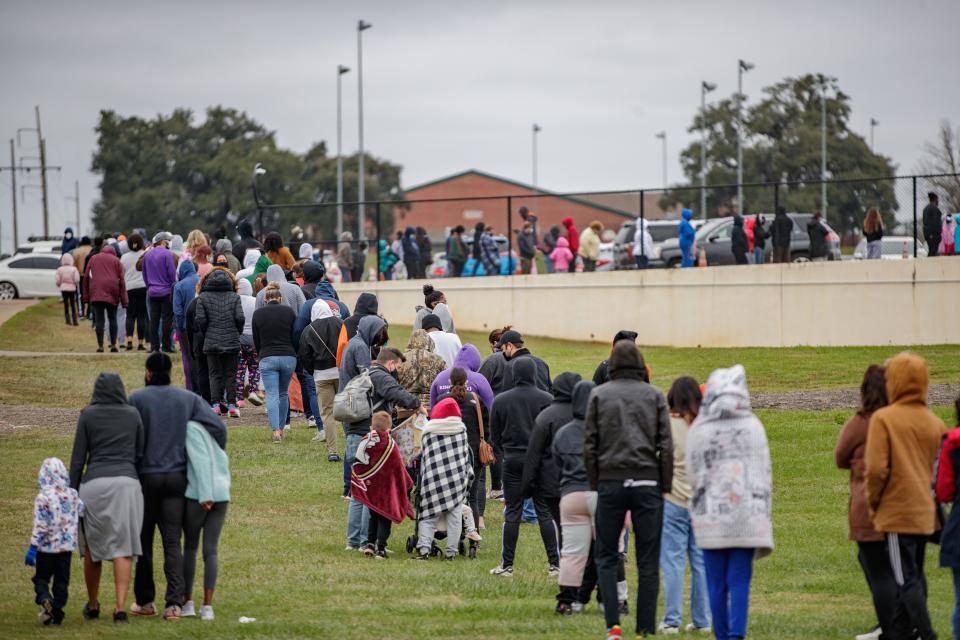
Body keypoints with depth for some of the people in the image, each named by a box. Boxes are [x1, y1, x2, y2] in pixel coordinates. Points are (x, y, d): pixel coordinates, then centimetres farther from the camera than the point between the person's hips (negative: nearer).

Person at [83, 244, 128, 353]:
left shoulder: (93, 259, 15)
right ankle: (113, 345, 6)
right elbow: (121, 281, 6)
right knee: (112, 319, 10)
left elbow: (86, 278, 10)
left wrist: (86, 295, 13)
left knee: (99, 319, -2)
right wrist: (124, 301, 6)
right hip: (112, 294, 0)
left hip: (96, 293, 0)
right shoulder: (116, 261, 12)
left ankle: (100, 346, -7)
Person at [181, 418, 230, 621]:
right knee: (210, 551, 4)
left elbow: (202, 460, -15)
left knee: (190, 547, 10)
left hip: (198, 495, -6)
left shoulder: (191, 429, -5)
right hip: (222, 495, 6)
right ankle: (207, 606, -5)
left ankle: (187, 602, 9)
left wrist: (205, 495, -20)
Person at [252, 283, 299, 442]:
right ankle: (281, 428, 22)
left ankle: (276, 430, -20)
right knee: (283, 393, 18)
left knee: (272, 396, -5)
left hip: (267, 358, -2)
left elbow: (256, 341, 7)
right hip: (289, 357, 2)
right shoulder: (289, 312, 4)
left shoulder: (258, 314, 2)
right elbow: (296, 336, 7)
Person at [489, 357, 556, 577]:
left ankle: (507, 564, 3)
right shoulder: (546, 400, -3)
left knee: (511, 513, 4)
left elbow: (494, 435, 8)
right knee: (545, 512, 3)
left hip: (512, 461, 1)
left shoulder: (500, 400, 3)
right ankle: (555, 563, 2)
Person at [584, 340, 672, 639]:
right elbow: (666, 446, 0)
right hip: (647, 482, 0)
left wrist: (594, 483, 7)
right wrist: (665, 487, 5)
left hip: (610, 481, 0)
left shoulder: (599, 395, 4)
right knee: (647, 561, 4)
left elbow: (589, 445, 1)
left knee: (606, 556, 9)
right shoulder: (654, 396, 5)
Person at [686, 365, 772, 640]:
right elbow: (764, 473, 3)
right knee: (740, 580, 0)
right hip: (747, 514, 0)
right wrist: (763, 512, 12)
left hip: (711, 514, 0)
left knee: (716, 582, 7)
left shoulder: (698, 430, -4)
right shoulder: (752, 427, 0)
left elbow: (693, 474, 3)